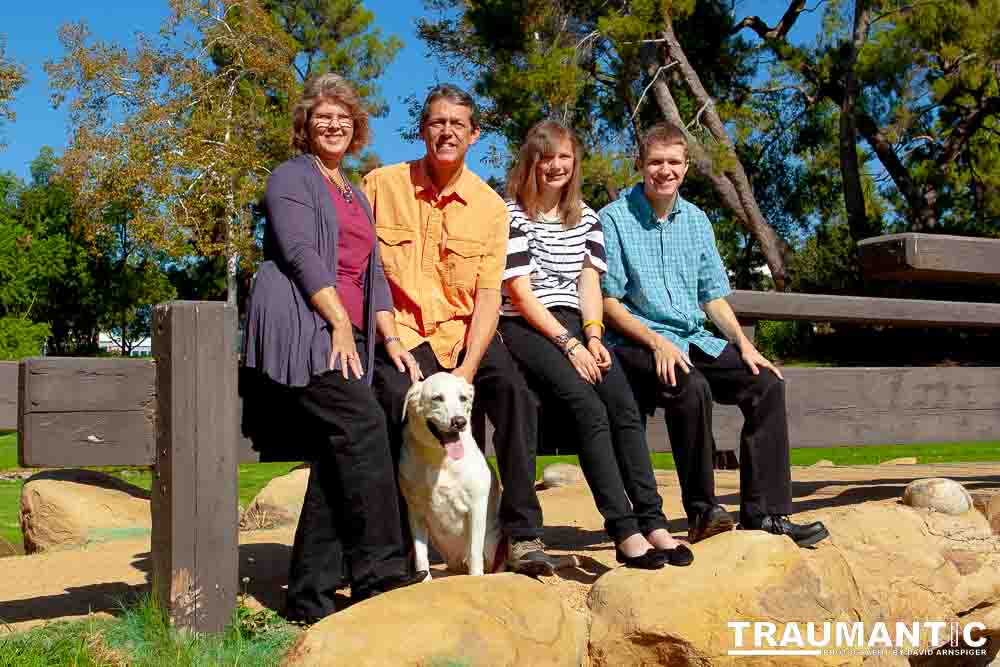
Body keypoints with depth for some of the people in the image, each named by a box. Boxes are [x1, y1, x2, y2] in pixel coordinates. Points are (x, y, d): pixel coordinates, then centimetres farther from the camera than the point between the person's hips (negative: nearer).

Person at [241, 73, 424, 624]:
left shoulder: (356, 196, 29)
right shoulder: (292, 177, 6)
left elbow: (372, 274, 24)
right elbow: (301, 253, -8)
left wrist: (391, 337, 11)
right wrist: (340, 322, -16)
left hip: (346, 335, 7)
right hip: (303, 328, -7)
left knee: (337, 460, -3)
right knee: (363, 425, -22)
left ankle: (310, 598, -1)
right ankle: (380, 573, -18)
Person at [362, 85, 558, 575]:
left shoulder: (489, 206, 6)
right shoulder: (381, 185, 2)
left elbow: (488, 296, 1)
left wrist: (467, 370, -12)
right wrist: (387, 338, -9)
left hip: (462, 332, 2)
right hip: (398, 332, -2)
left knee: (514, 392, -23)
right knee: (402, 399, -32)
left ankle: (522, 535, -11)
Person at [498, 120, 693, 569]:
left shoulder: (586, 217, 18)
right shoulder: (512, 216, -1)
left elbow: (589, 281, 10)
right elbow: (520, 294, -7)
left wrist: (593, 336, -9)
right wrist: (568, 344, -15)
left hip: (574, 323, 5)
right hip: (524, 327, -5)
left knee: (624, 405, -19)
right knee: (588, 406, -27)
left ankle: (651, 520, -20)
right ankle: (623, 529, -27)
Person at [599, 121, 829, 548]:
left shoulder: (696, 220, 15)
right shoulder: (614, 219, -3)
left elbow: (713, 296, 17)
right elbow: (608, 302, -8)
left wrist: (744, 343, 1)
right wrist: (657, 342, -20)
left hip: (694, 341, 6)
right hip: (636, 344, -6)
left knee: (766, 382, -14)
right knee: (691, 387, -35)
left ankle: (764, 514, -10)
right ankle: (702, 512, -20)